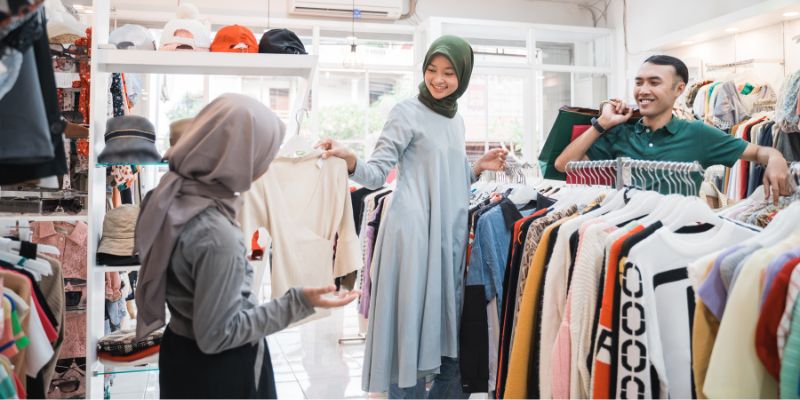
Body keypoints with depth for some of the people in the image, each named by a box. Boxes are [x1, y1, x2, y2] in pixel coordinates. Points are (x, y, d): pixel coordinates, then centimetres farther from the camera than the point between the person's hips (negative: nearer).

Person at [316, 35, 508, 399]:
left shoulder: (455, 119, 17)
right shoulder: (407, 113, -3)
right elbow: (377, 174, -10)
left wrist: (479, 168, 8)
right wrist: (349, 159, -28)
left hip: (450, 232, 7)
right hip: (414, 231, -7)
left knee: (450, 332, 13)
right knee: (413, 326, 0)